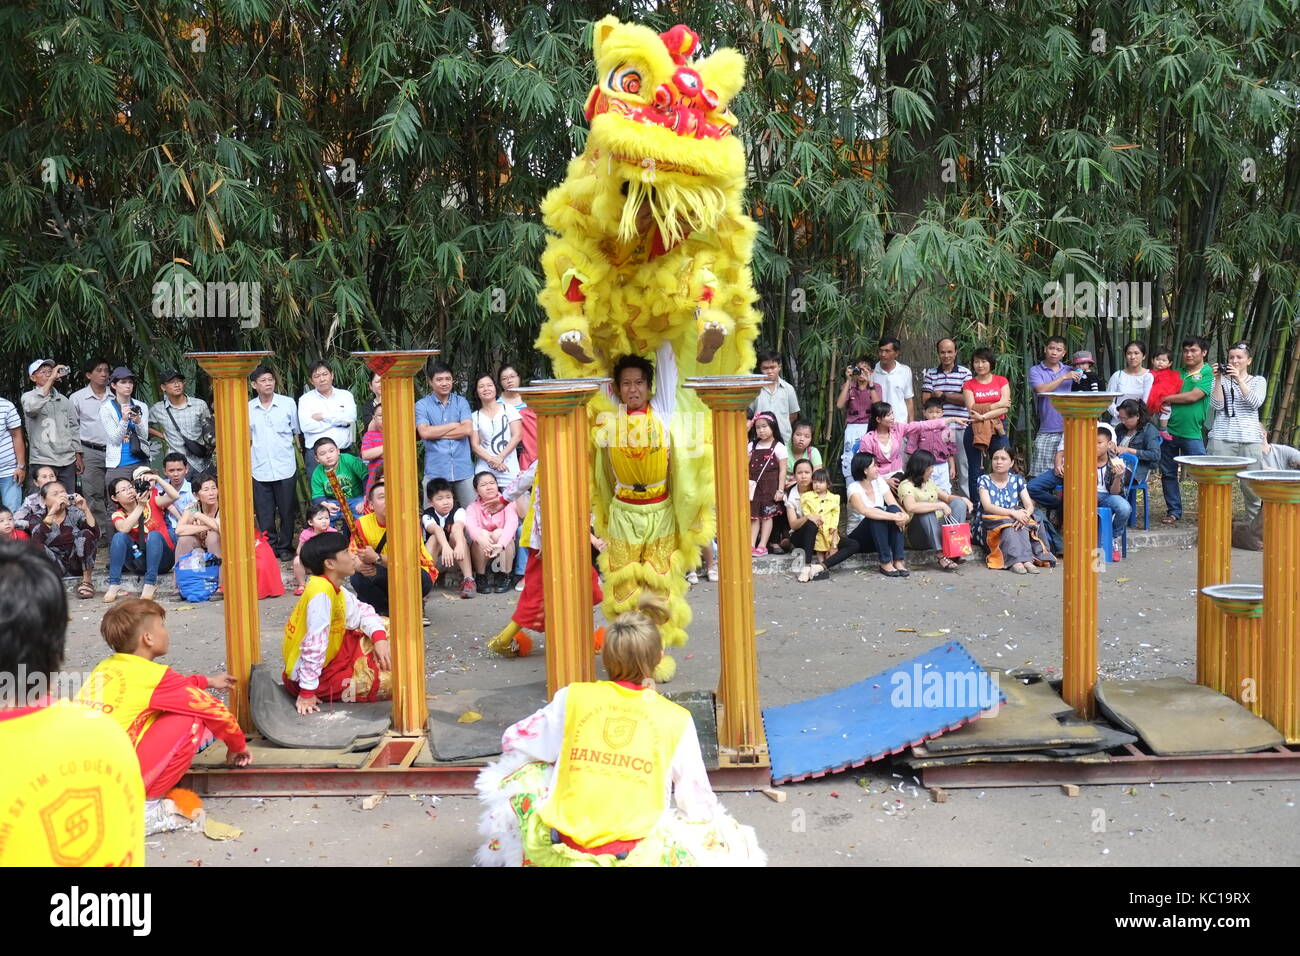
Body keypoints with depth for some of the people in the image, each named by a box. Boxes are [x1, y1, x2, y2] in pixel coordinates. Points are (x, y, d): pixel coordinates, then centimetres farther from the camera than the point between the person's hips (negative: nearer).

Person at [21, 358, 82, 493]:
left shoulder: (63, 399, 16)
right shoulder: (29, 396, 0)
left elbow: (73, 427, 20)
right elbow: (32, 407, -25)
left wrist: (78, 454, 14)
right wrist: (52, 379, -23)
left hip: (67, 461, 5)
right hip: (42, 462, -5)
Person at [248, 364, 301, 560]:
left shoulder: (288, 403, 2)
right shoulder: (248, 408, 6)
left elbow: (297, 431, 10)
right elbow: (246, 437, 17)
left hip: (285, 467, -1)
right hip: (259, 469, 1)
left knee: (287, 511, 5)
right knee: (264, 514, 5)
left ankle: (285, 547, 19)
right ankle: (270, 547, 17)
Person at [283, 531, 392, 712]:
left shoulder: (334, 588, 0)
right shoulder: (321, 592, -29)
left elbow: (362, 611, 6)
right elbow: (314, 644, -31)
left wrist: (380, 639, -13)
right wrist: (307, 693, -31)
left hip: (328, 659, 9)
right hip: (312, 674, -9)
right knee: (390, 680, -10)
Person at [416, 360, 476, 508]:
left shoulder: (461, 402, 9)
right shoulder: (422, 405, 4)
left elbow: (467, 429, -6)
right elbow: (424, 432, -11)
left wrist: (437, 433, -6)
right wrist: (453, 425, -5)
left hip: (463, 469, 2)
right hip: (435, 470, -2)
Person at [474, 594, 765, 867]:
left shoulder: (571, 698, 3)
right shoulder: (677, 720, 0)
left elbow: (512, 741, 19)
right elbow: (697, 806, 5)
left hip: (558, 852, 1)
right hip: (635, 858, -1)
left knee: (518, 771, 28)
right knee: (735, 843, 22)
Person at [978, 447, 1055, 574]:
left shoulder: (1017, 480, 11)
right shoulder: (984, 480, 2)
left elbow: (1030, 505, 0)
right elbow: (987, 506, -14)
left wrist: (1025, 515, -27)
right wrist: (1013, 512, -29)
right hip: (993, 527, -2)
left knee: (1021, 524, -32)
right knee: (1008, 522, -35)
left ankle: (1026, 560, -48)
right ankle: (1016, 561, -53)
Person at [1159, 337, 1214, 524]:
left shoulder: (1208, 374, -2)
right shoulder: (1178, 373, 14)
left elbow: (1193, 396, -14)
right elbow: (1163, 392, 16)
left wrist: (1166, 399, -5)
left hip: (1192, 433, -5)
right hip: (1168, 430, 5)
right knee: (1168, 473, 9)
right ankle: (1174, 511, 19)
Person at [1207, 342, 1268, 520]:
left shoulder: (1258, 381, 13)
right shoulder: (1221, 380, 12)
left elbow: (1255, 403, -6)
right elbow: (1217, 405, -2)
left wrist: (1239, 379, -12)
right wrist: (1218, 379, -8)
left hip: (1250, 439, 0)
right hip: (1222, 438, 0)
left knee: (1252, 484, -1)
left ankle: (1254, 524, 11)